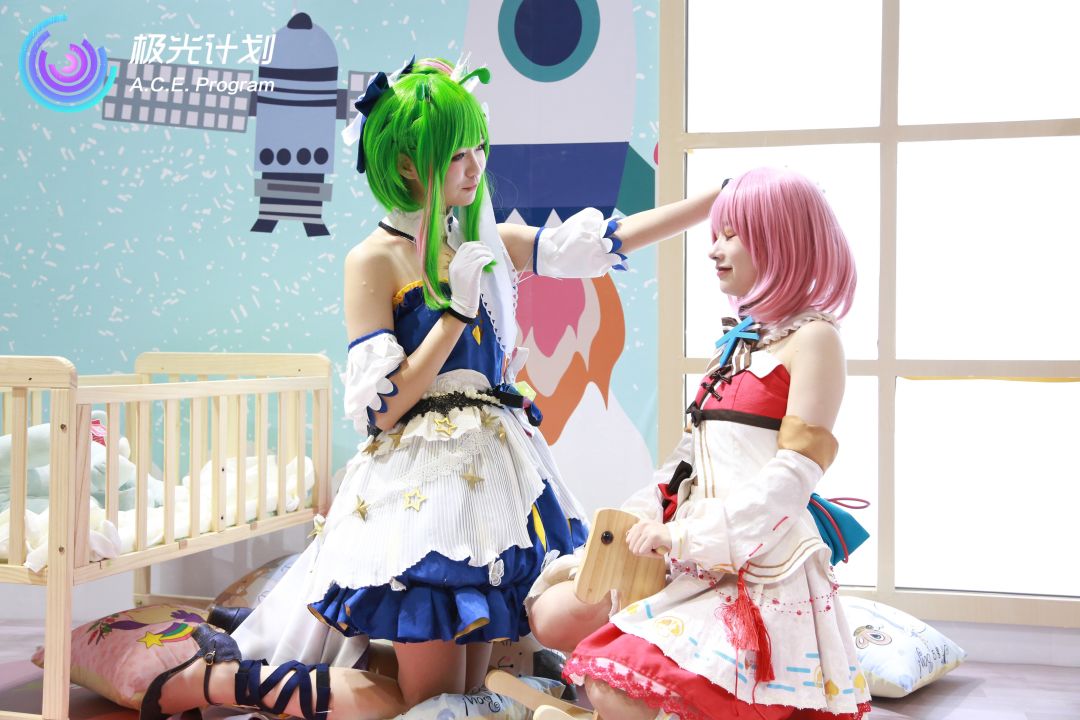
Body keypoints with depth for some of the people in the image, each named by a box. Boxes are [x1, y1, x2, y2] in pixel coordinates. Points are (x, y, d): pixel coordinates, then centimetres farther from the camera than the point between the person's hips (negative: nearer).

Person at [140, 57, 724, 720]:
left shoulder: (488, 242, 10)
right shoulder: (375, 260, -9)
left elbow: (604, 240, 6)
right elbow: (381, 408, -14)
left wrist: (719, 198, 1)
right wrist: (458, 308, -16)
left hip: (493, 477, 7)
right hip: (423, 485, -7)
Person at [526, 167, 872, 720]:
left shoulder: (811, 339, -9)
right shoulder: (738, 341, 16)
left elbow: (792, 476, -16)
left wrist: (686, 534, -18)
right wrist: (634, 523, 6)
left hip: (761, 567, -9)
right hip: (696, 560, 9)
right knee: (552, 616, 4)